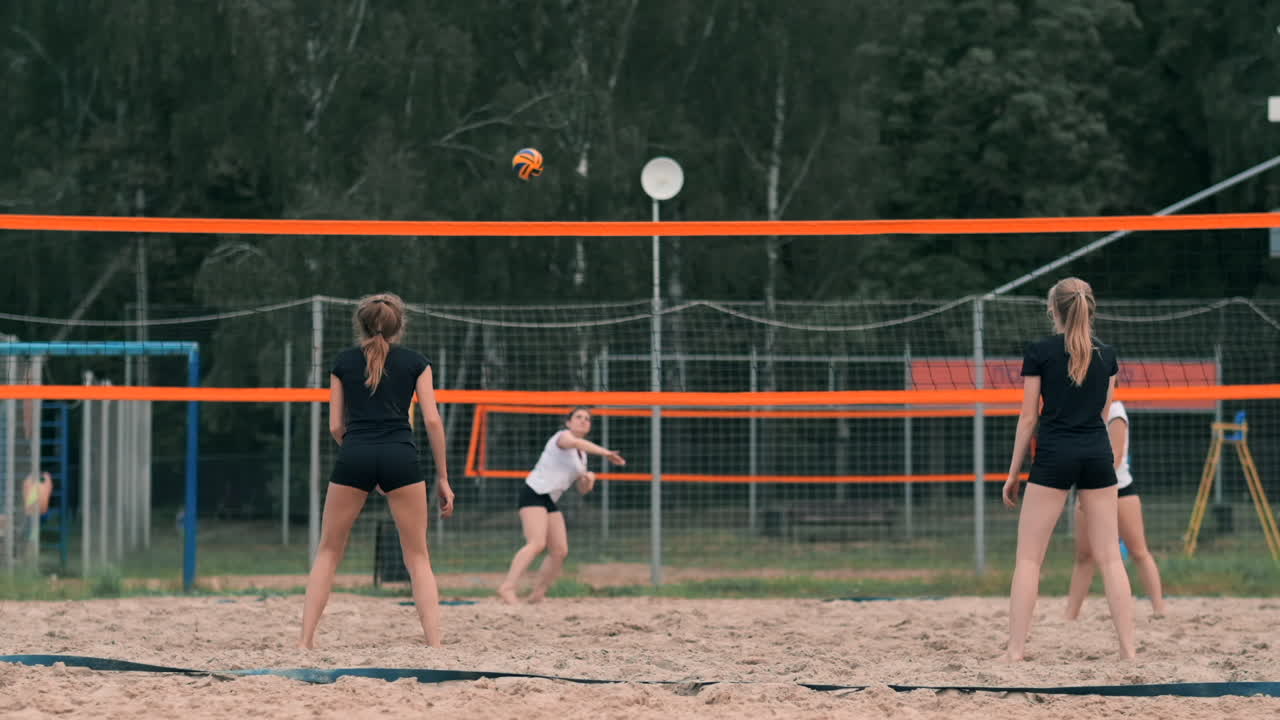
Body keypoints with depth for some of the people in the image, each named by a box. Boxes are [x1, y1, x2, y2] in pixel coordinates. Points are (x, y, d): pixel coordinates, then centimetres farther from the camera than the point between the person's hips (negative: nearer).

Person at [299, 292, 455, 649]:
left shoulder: (343, 362, 15)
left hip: (354, 457, 1)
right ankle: (434, 644, -6)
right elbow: (432, 420, 3)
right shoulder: (415, 362, 12)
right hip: (400, 458, -1)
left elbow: (336, 426, 12)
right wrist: (442, 478, 7)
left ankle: (306, 640, 4)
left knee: (328, 552, 12)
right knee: (418, 558, 6)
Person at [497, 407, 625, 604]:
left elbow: (583, 489, 27)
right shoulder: (563, 436, -4)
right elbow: (574, 442, -30)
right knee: (537, 544, -25)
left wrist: (589, 479, 3)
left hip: (550, 501, 9)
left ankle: (536, 595, 8)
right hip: (534, 492, -9)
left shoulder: (582, 455, 21)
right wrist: (606, 453, -39)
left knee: (560, 551, 0)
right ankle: (507, 588, -34)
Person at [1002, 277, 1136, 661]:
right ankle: (1128, 647, 0)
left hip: (1054, 456, -4)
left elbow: (1029, 417, -2)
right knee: (1110, 556, 5)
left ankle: (1016, 648, -5)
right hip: (1098, 453, 4)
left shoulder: (1039, 352, -3)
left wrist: (1013, 473, 4)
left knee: (1028, 557, 1)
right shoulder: (1106, 354, 8)